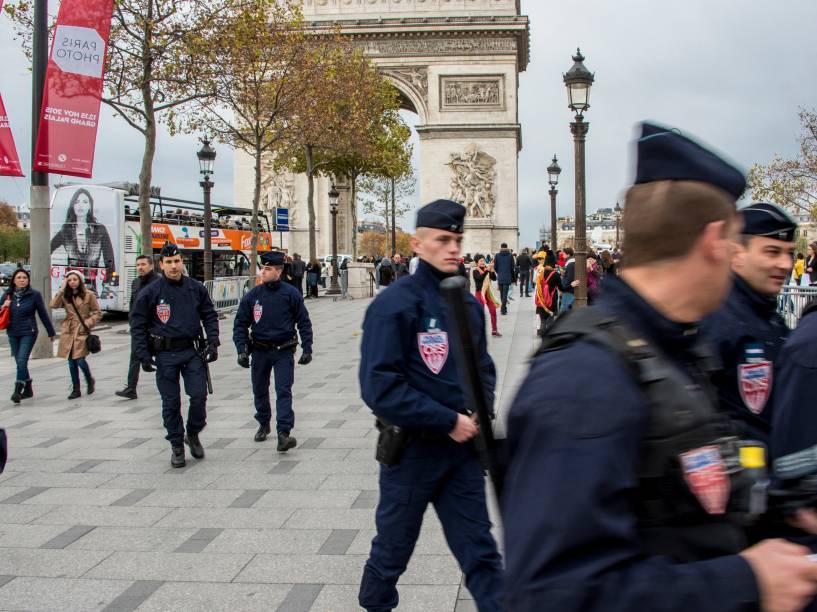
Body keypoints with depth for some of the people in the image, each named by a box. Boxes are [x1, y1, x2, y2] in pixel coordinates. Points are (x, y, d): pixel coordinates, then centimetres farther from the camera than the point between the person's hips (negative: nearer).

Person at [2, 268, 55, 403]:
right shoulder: (8, 295, 5)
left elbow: (43, 314, 1)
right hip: (12, 334, 5)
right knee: (19, 362, 11)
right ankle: (28, 389, 25)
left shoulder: (34, 295, -5)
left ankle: (17, 391, -15)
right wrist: (4, 306, -10)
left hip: (28, 333, -4)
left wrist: (51, 332, 7)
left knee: (22, 361, -15)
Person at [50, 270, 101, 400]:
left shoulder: (89, 295, -2)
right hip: (68, 331, 4)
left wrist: (87, 323, -11)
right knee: (71, 362, 6)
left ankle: (90, 381, 18)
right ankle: (75, 389, 15)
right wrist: (61, 289, -9)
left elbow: (97, 313, 2)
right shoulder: (65, 296, 9)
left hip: (81, 331, -4)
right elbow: (54, 305, -8)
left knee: (80, 360, -11)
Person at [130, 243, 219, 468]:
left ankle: (193, 434, 19)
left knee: (199, 395, -6)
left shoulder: (196, 288, 4)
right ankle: (177, 446, 17)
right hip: (165, 354, -1)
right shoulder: (150, 292, -2)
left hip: (192, 351, 1)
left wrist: (213, 342, 1)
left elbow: (209, 316, 12)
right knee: (171, 402, 4)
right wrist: (143, 355, -6)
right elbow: (137, 325, 1)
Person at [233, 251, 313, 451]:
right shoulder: (253, 295, 0)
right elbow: (240, 324, 5)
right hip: (259, 350, 3)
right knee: (259, 390, 15)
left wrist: (307, 349, -2)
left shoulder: (291, 294, -5)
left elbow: (304, 322, 2)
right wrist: (242, 349, -6)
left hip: (284, 351, -3)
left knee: (284, 391, -11)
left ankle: (283, 433, -16)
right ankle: (263, 424, 36)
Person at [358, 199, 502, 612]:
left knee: (480, 551, 7)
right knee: (393, 548, 14)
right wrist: (448, 421, -20)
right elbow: (380, 388, -21)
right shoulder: (394, 305, -15)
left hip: (461, 447, 5)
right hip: (412, 450, -5)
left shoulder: (468, 304, 5)